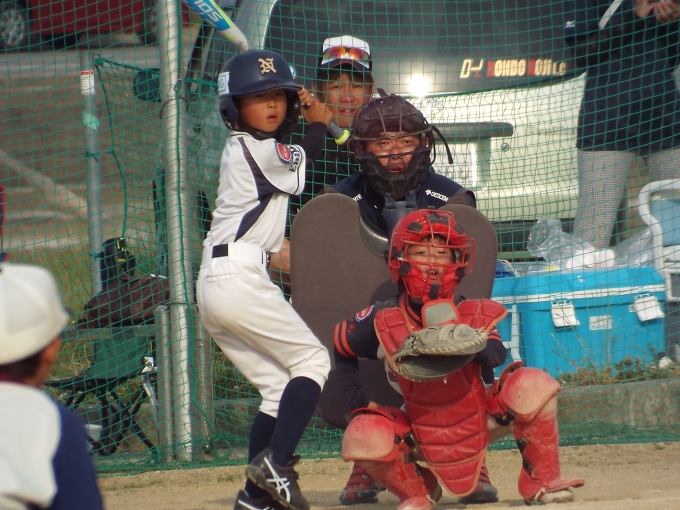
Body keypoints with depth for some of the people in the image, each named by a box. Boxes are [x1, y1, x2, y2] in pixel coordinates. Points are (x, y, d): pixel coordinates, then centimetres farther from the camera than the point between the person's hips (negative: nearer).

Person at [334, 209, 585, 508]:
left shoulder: (475, 314, -9)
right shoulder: (383, 321, -10)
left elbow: (497, 354, -26)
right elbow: (343, 350, 6)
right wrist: (359, 407, -2)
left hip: (480, 424, 0)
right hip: (421, 435, 0)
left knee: (531, 385, -25)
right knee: (364, 436, -29)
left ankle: (540, 484, -6)